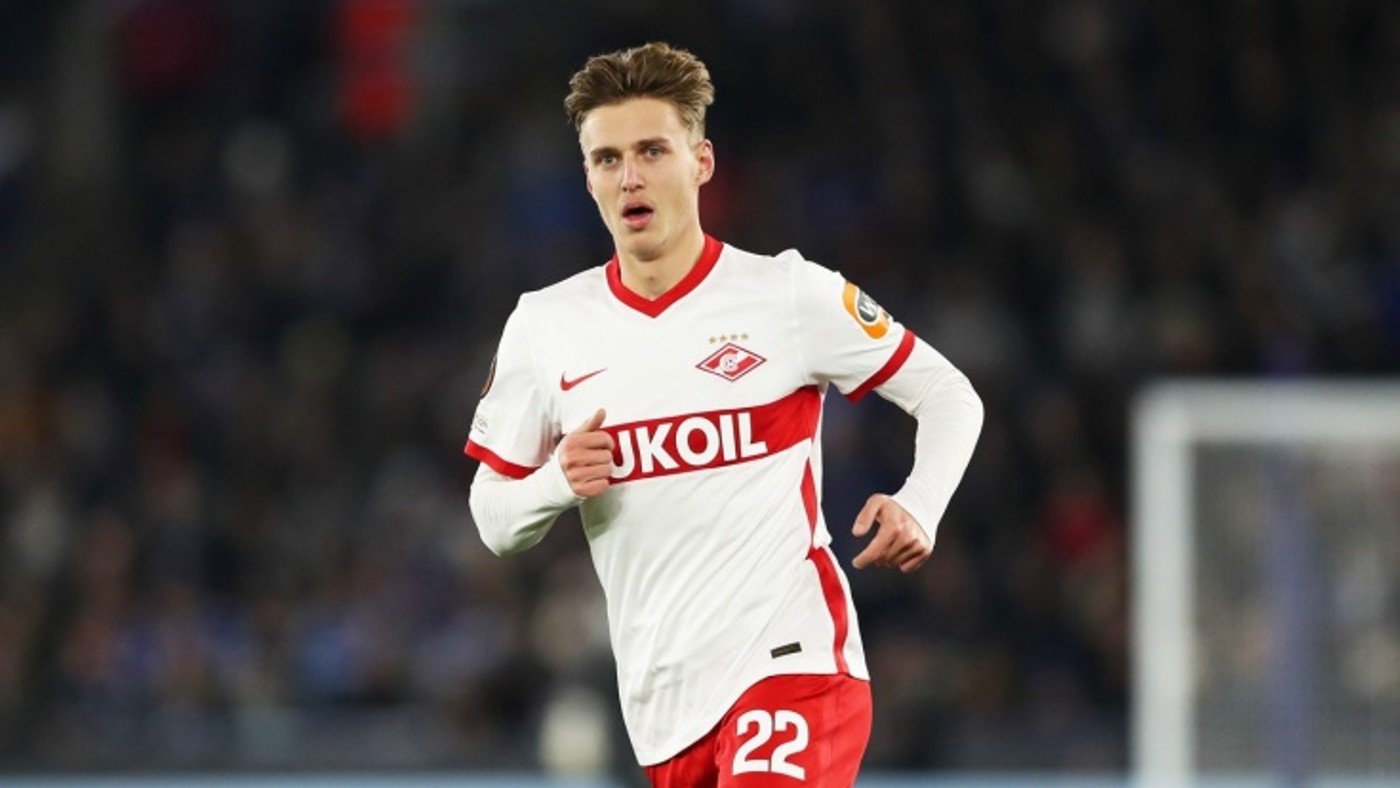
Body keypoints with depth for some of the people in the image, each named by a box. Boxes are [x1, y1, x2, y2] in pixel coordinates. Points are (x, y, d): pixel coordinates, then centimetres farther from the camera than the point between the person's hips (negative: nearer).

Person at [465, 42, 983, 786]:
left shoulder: (789, 293, -3)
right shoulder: (544, 326, 6)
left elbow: (950, 396, 5)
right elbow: (494, 519, 13)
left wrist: (917, 508, -13)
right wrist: (557, 482, -9)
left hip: (790, 664, -4)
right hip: (661, 693, 4)